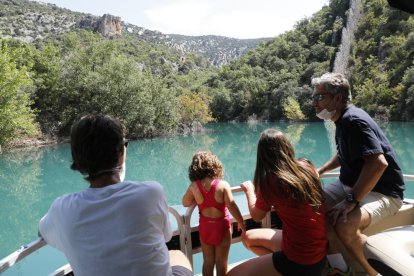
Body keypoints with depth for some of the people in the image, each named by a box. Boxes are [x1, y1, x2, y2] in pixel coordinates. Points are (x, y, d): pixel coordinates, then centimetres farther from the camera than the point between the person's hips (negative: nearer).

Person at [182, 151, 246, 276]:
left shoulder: (194, 186, -10)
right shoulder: (223, 185, -18)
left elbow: (185, 203, 3)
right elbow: (231, 206, -19)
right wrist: (241, 222, -7)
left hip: (205, 226, 2)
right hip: (222, 226, -2)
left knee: (208, 261, 19)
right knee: (221, 262, 14)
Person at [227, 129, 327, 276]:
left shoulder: (269, 180, -20)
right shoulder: (306, 166, -5)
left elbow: (256, 215, 0)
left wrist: (249, 190, 15)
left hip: (301, 260, -7)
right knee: (249, 237, 22)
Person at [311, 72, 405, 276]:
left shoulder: (354, 120, -23)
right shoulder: (343, 119, 8)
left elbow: (378, 163, -33)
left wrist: (351, 201, -31)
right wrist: (320, 171, 18)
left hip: (382, 192, -9)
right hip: (352, 184, 10)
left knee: (345, 225, -33)